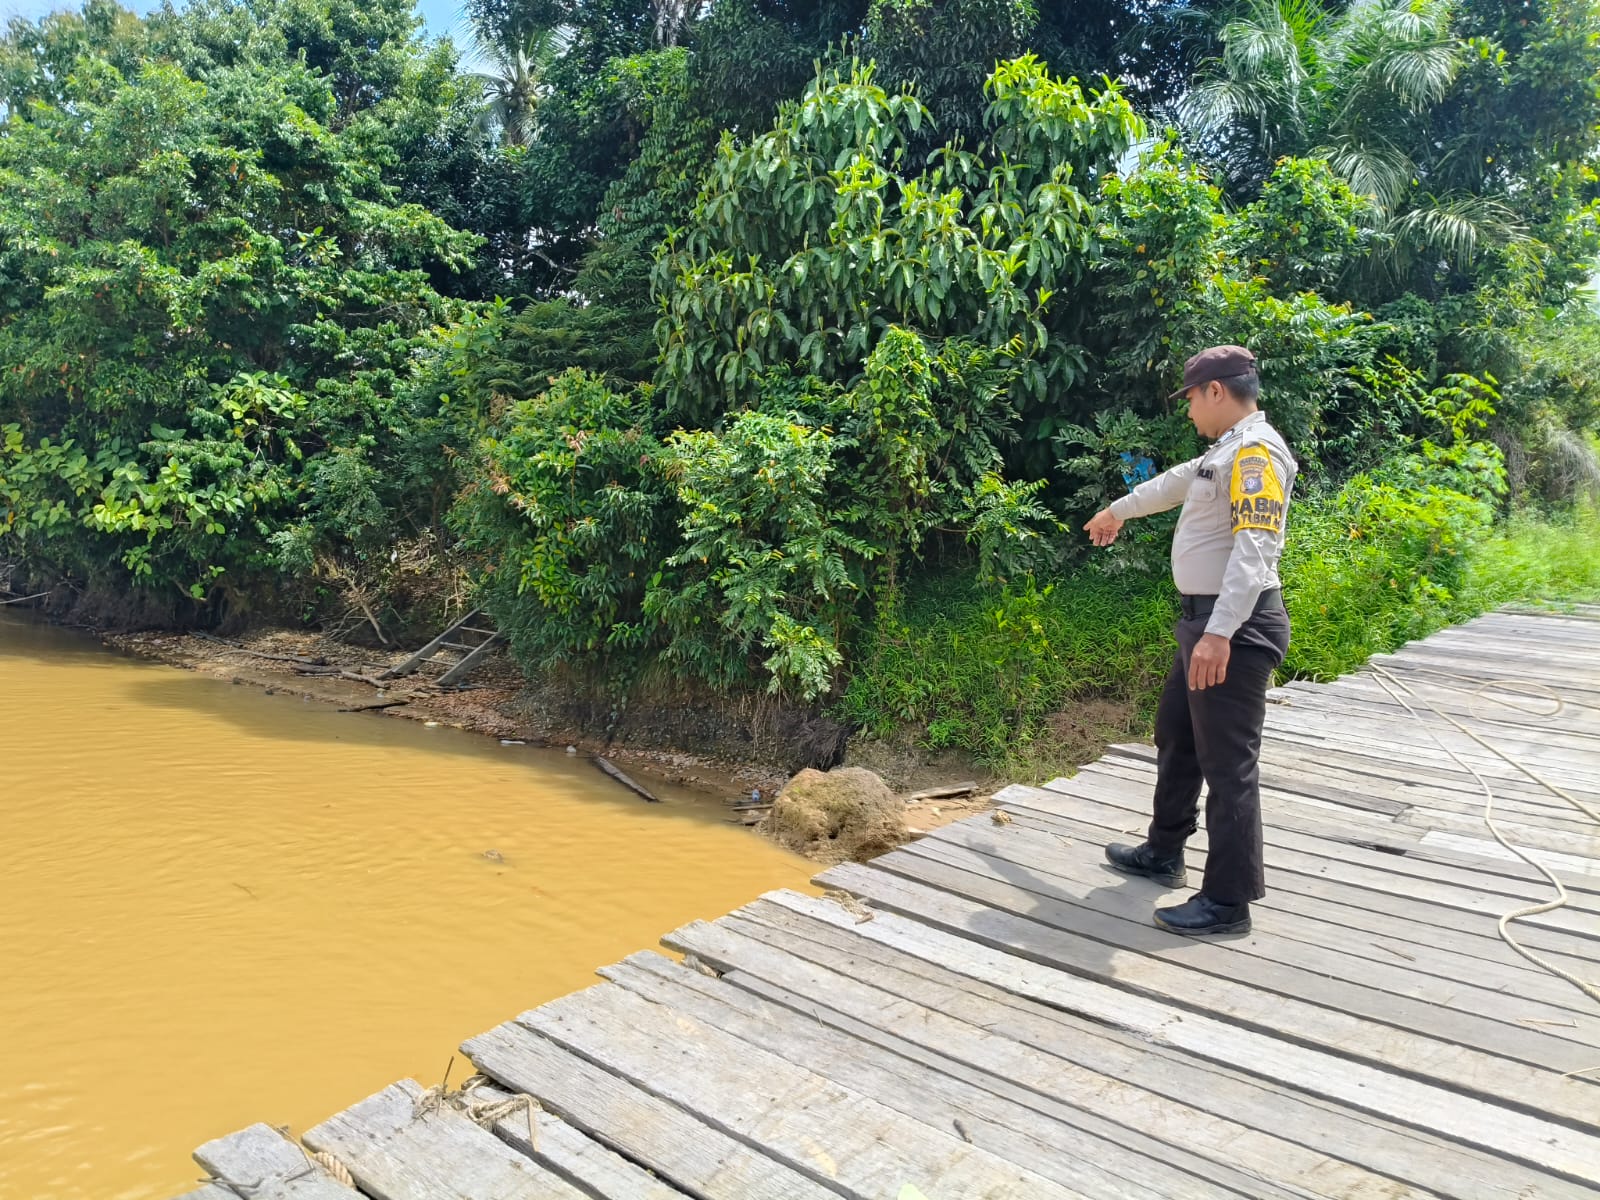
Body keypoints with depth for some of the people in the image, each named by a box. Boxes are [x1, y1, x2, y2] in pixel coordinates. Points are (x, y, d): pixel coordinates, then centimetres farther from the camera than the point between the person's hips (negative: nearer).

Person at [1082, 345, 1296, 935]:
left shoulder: (1256, 452, -16)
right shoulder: (1225, 452, 17)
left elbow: (1254, 548, -26)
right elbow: (1175, 482, 36)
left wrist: (1219, 633, -33)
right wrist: (1118, 510, 51)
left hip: (1235, 630, -11)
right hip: (1203, 621, 11)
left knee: (1227, 761, -5)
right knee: (1176, 735, 20)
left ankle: (1229, 901, 4)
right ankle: (1165, 852, 36)